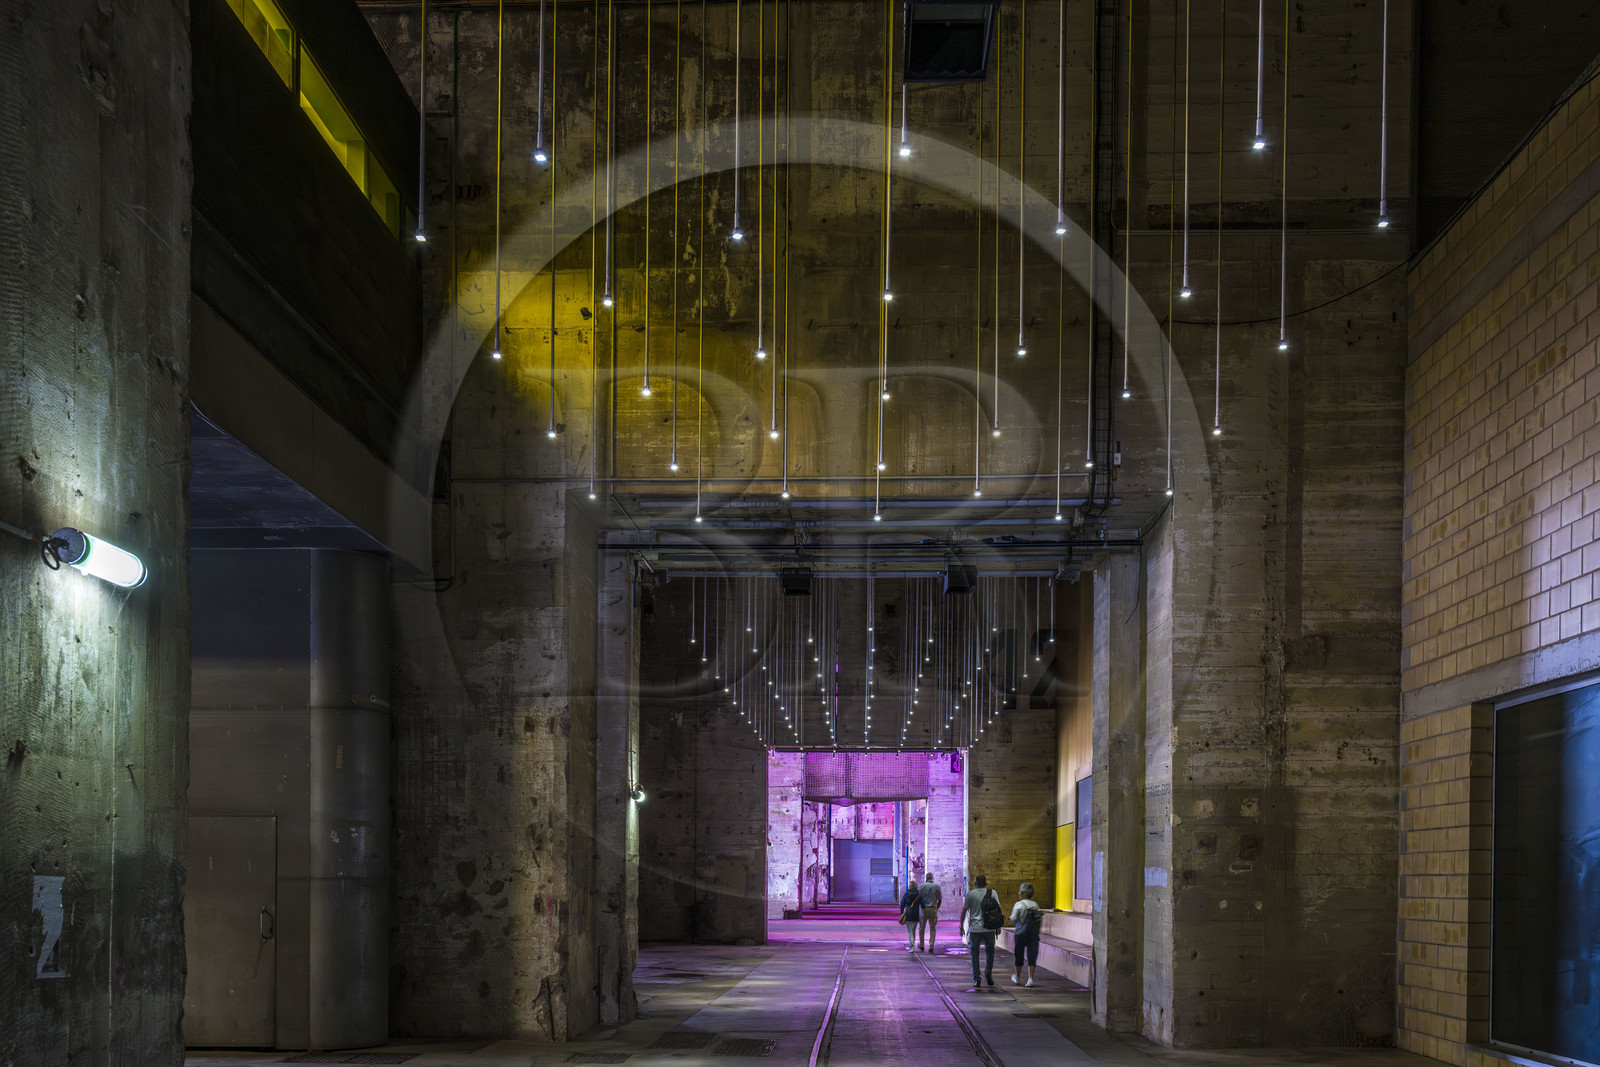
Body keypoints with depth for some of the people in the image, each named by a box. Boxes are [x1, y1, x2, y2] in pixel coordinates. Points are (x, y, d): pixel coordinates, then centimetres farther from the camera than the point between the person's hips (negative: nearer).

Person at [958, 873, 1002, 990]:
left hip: (975, 927, -1)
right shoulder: (992, 893, 2)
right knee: (990, 950, 20)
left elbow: (964, 911, 4)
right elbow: (998, 909, 0)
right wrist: (998, 926, 6)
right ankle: (988, 971, 3)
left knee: (975, 953, 6)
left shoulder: (970, 895, 1)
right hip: (989, 928, 1)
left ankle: (977, 979, 0)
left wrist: (961, 925, 14)